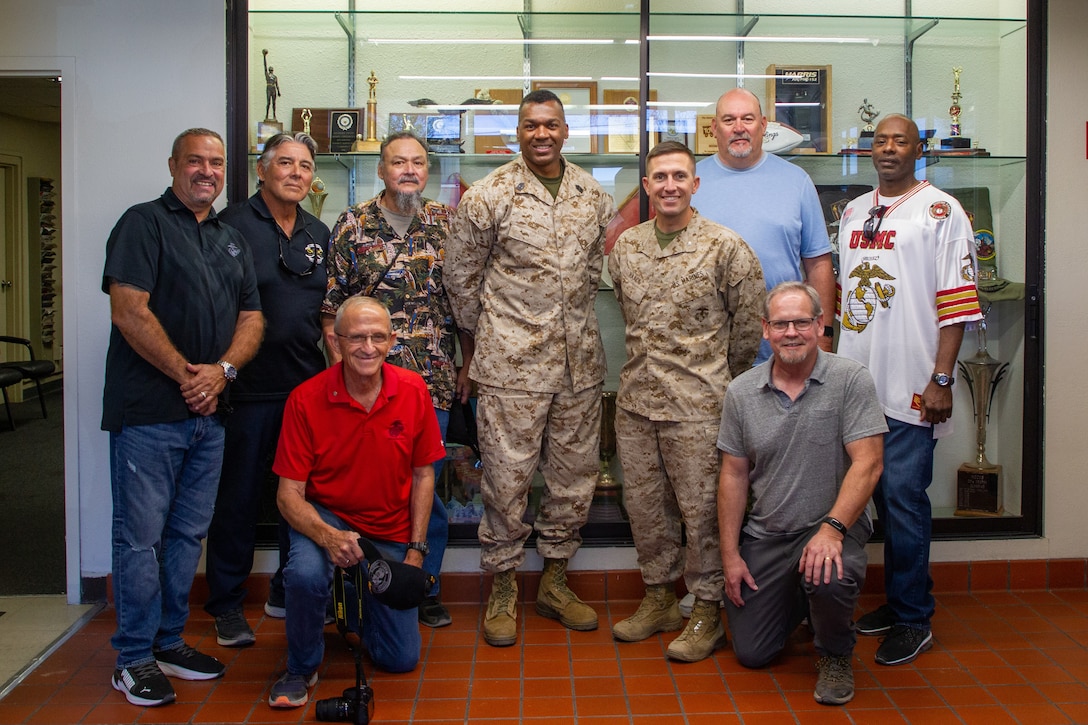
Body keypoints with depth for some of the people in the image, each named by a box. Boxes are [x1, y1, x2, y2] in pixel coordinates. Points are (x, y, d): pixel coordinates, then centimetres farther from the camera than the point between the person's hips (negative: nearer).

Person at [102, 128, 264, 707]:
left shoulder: (231, 241, 17)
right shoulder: (144, 223, -3)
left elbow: (251, 317, 13)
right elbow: (128, 311, -14)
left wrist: (223, 369, -5)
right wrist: (185, 374, -12)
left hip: (207, 413, 7)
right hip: (148, 413, -6)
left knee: (187, 534, 13)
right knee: (141, 536, 0)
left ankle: (169, 642, 26)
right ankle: (134, 658, 12)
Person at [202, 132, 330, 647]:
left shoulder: (319, 233, 14)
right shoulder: (232, 225, -3)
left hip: (309, 386, 6)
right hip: (250, 387, -5)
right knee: (239, 496, 3)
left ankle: (289, 591, 27)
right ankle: (227, 604, 16)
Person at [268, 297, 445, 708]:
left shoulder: (413, 392, -10)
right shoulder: (306, 399, -17)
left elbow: (423, 474, 0)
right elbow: (289, 493, -15)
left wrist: (416, 550, -5)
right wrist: (328, 537, -33)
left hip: (392, 533, 2)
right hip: (327, 517, -2)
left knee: (401, 659, 2)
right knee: (305, 574, -37)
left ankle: (363, 600, 36)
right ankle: (302, 667, -5)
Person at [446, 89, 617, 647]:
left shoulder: (594, 195, 8)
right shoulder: (489, 196, -4)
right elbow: (461, 275, 2)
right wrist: (484, 336, 7)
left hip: (579, 360, 5)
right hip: (512, 362, -4)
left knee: (574, 472, 11)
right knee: (506, 475, 0)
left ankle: (555, 580, 27)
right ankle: (502, 589, 16)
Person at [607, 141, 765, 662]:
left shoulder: (726, 247, -7)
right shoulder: (625, 247, 7)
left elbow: (749, 323, 0)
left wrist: (714, 376, 8)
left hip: (697, 404, -5)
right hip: (635, 400, 5)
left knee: (701, 508, 2)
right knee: (644, 504, 13)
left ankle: (707, 611, 17)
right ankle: (659, 598, 29)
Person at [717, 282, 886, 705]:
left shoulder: (851, 381, -10)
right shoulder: (741, 392, 1)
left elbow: (867, 463, -16)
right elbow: (734, 474, 4)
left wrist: (832, 528, -29)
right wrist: (730, 554, 1)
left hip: (832, 528, -3)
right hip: (764, 536, 4)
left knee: (829, 579, -36)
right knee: (751, 654, 3)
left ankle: (835, 655, -1)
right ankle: (796, 598, 36)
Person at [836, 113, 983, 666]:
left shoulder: (941, 211, -3)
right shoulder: (853, 212, 16)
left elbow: (957, 302, -9)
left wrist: (941, 379, -15)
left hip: (910, 386, -6)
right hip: (857, 378, 6)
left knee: (903, 495, -4)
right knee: (881, 494, 12)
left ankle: (913, 620, 8)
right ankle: (897, 600, 25)